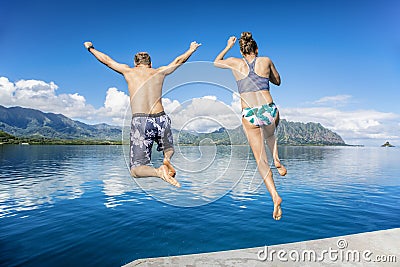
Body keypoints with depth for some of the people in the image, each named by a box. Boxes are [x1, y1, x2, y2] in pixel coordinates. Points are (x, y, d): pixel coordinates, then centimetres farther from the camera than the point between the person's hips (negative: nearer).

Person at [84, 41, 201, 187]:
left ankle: (159, 171, -27)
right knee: (169, 149, 31)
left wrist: (90, 48, 46)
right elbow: (179, 60, 34)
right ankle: (167, 159, -5)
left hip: (140, 121, -2)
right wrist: (192, 49, 51)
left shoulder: (129, 71, 13)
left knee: (135, 170, 5)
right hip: (161, 120, 2)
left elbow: (106, 59, 27)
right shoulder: (159, 72, 18)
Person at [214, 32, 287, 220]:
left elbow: (216, 62, 27)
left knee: (261, 160, 6)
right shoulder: (266, 61, 7)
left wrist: (228, 46, 39)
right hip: (269, 111, 1)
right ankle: (277, 160, 21)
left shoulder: (235, 63, 7)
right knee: (269, 134, 38)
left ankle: (275, 196, -4)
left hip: (249, 115, -1)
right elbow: (277, 81, 23)